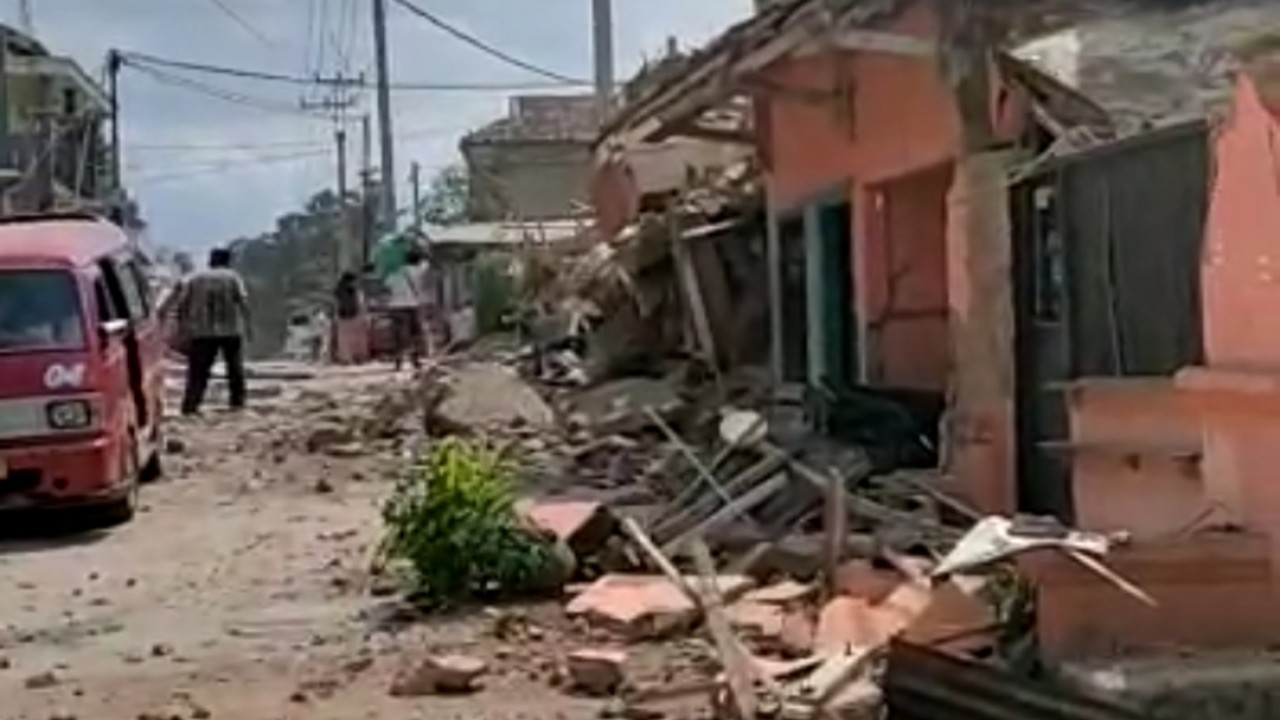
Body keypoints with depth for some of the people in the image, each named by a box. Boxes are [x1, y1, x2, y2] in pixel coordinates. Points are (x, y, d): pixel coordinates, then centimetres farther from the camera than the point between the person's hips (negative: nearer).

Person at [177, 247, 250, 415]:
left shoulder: (194, 279, 9)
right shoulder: (233, 277, 4)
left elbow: (182, 304, 4)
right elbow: (243, 301, -8)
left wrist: (182, 329, 9)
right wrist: (246, 324, -4)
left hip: (201, 332, 1)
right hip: (230, 330, -1)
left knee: (198, 370, -1)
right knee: (235, 366, 16)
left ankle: (190, 404, -11)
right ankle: (237, 400, 21)